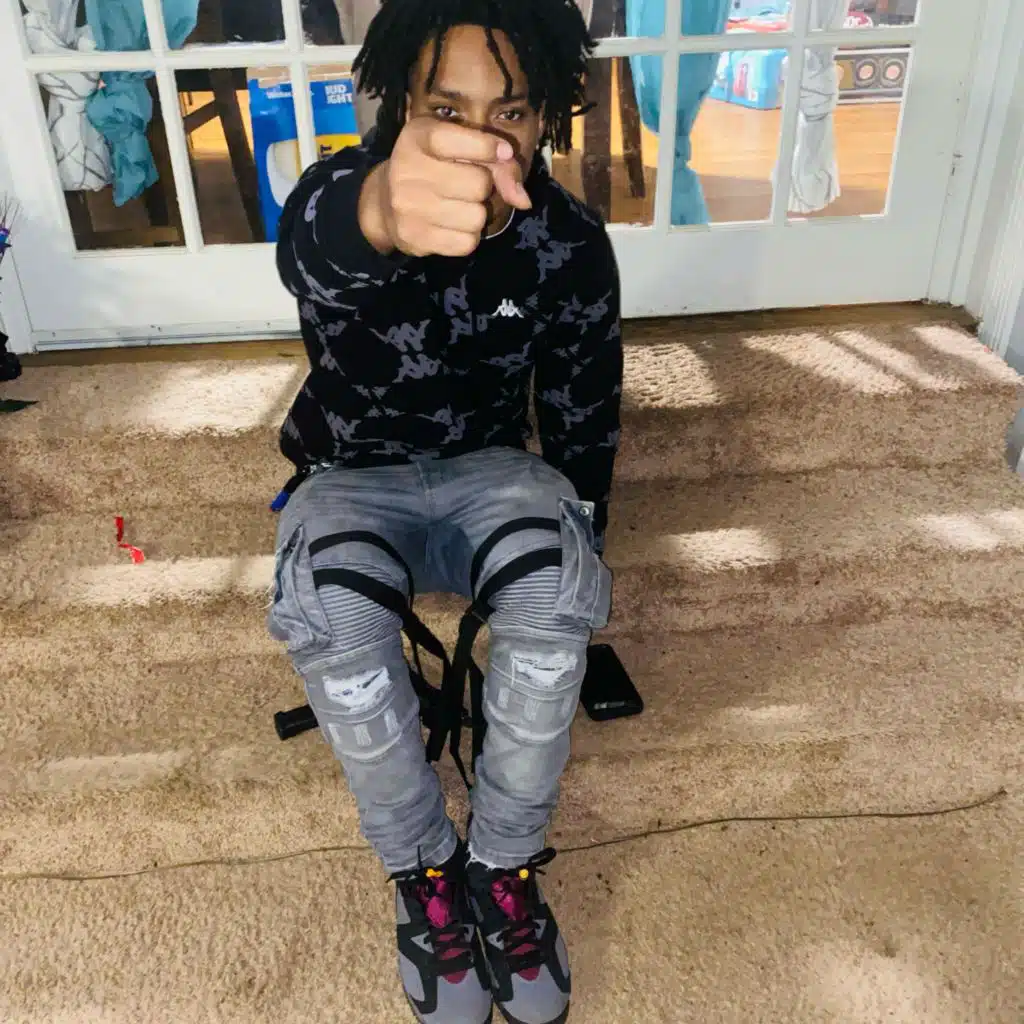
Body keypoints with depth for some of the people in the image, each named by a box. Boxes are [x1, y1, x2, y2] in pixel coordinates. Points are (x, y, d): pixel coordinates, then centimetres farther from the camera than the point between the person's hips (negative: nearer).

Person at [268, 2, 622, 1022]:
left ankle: (503, 865, -10)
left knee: (560, 593, -32)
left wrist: (581, 550, 4)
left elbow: (583, 418, 2)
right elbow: (310, 242, -48)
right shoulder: (344, 187, -20)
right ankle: (423, 872, -8)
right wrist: (378, 217, -72)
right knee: (330, 617, -34)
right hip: (351, 479, -1)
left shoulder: (572, 245, -10)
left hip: (490, 469, 2)